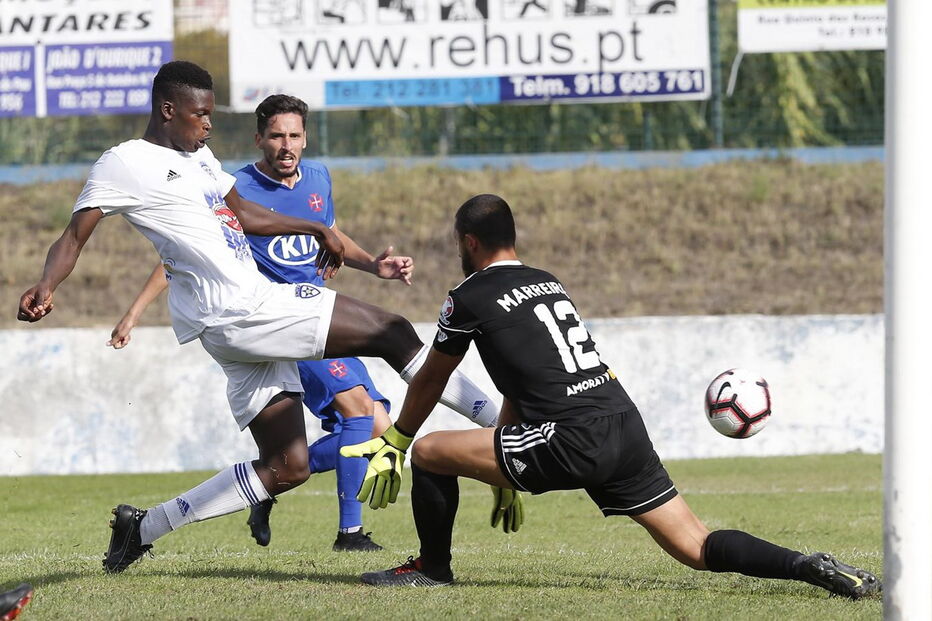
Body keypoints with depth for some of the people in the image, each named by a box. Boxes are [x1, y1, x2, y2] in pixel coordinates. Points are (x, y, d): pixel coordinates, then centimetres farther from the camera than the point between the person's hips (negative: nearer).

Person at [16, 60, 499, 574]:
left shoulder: (198, 156, 22)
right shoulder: (125, 163, -5)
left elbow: (242, 213, 36)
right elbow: (74, 237, -9)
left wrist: (318, 230, 38)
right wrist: (46, 287, -27)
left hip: (254, 307, 10)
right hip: (236, 314, -10)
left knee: (286, 467, 8)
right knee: (393, 335, -9)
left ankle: (141, 529, 13)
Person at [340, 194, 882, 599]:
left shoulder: (471, 298, 4)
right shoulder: (548, 283, 25)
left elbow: (429, 382, 19)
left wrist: (396, 441, 37)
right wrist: (506, 478, 42)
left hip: (572, 441, -7)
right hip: (627, 428, 7)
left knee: (429, 452, 6)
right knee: (698, 548, 5)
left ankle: (433, 568, 21)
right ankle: (811, 567, -13)